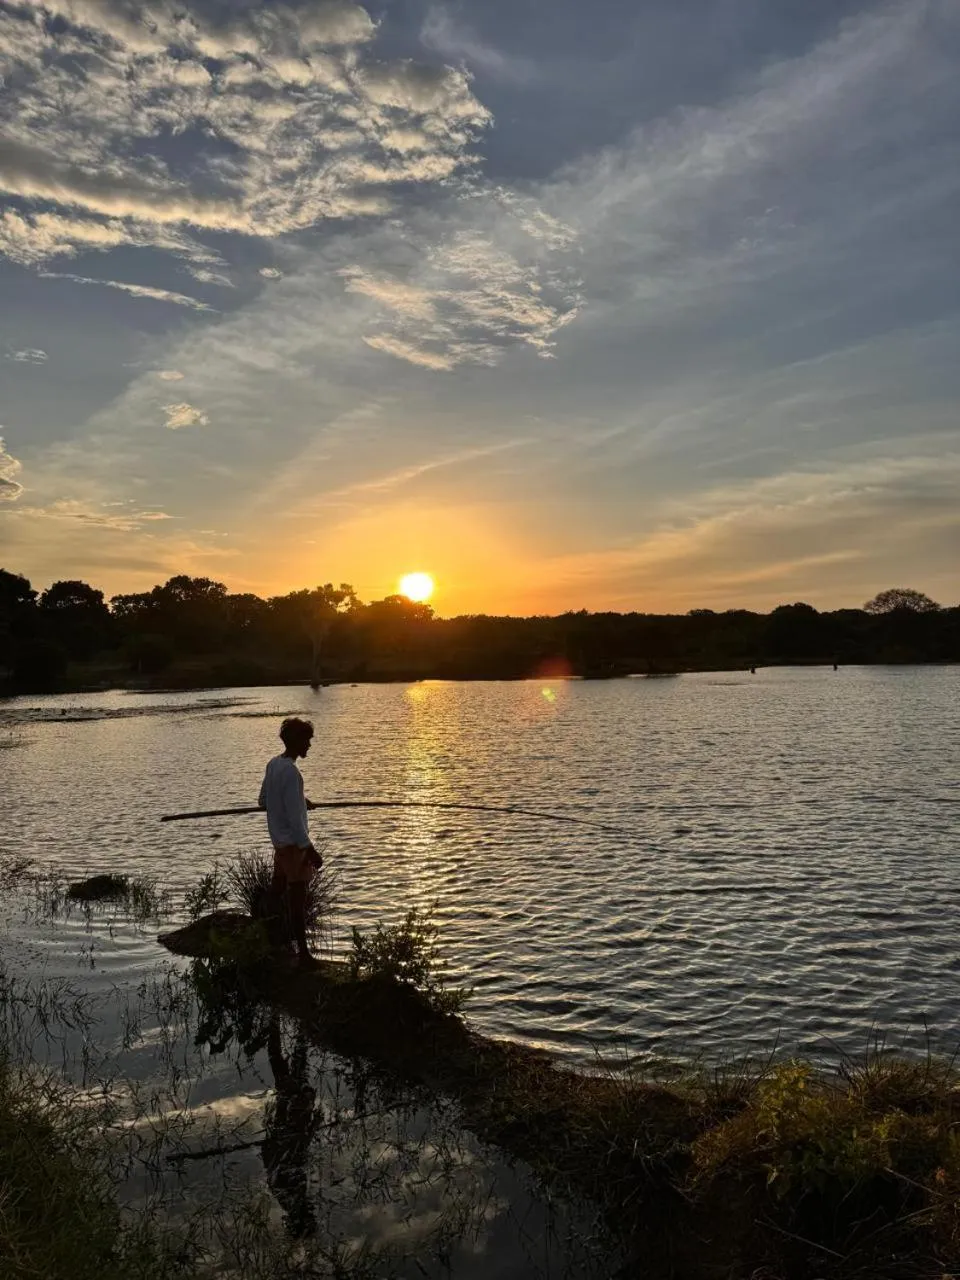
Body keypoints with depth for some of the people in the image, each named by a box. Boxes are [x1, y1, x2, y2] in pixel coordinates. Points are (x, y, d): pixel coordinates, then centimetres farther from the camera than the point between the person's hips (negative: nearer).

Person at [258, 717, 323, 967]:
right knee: (298, 896, -4)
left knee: (279, 891, 19)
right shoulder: (291, 772, -22)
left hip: (278, 840, 9)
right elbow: (294, 818, -24)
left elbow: (263, 801, 17)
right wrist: (309, 849, -21)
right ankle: (303, 953, 0)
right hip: (293, 843, -9)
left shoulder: (273, 764, 5)